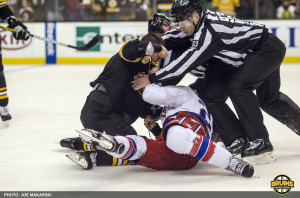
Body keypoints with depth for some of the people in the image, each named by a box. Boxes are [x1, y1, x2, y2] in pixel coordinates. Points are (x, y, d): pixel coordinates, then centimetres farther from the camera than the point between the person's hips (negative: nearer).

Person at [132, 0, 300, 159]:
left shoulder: (209, 31, -29)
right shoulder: (203, 19, -3)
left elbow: (186, 63, -29)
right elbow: (177, 38, 12)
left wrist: (152, 79, -26)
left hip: (268, 49, -10)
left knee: (237, 86, -21)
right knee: (269, 99, 20)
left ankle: (260, 140, -16)